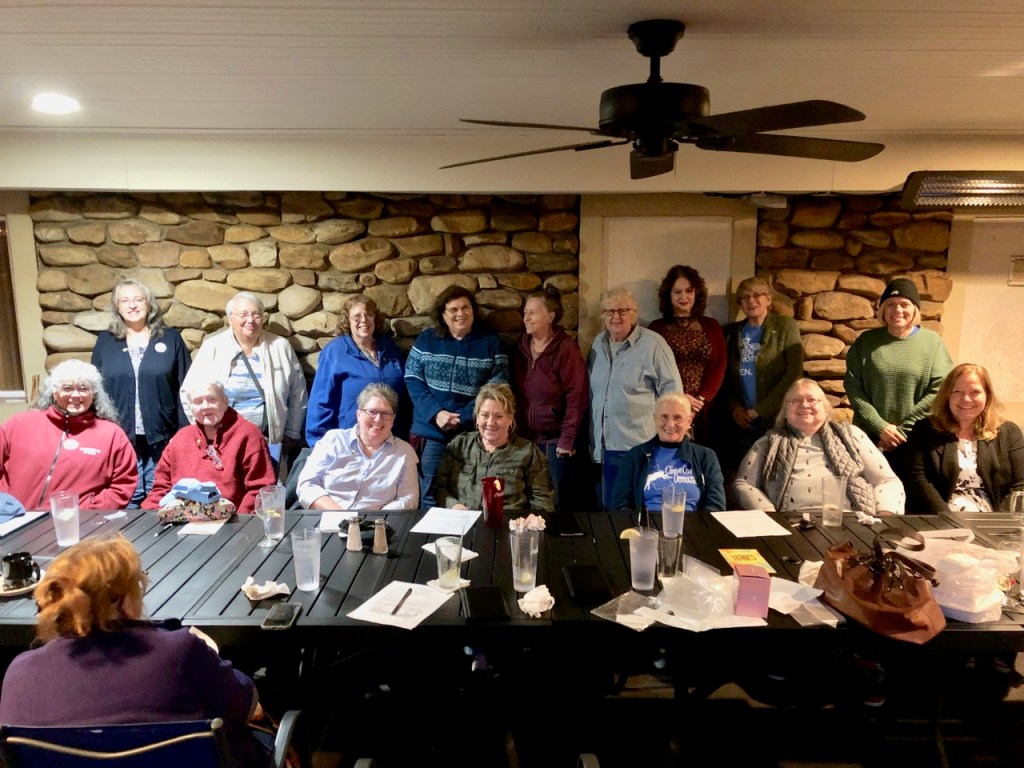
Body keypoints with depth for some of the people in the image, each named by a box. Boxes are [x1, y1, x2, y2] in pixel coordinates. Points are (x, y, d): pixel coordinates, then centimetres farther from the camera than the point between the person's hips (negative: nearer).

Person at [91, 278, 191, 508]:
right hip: (119, 437, 1)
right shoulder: (105, 341, 8)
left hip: (162, 436, -1)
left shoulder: (171, 338, 3)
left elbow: (185, 388, 0)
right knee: (126, 500, 8)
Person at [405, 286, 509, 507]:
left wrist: (463, 418, -15)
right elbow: (413, 381, 0)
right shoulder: (425, 340, 7)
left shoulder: (491, 343, 2)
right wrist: (436, 413, -14)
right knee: (430, 497, 9)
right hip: (430, 433, 1)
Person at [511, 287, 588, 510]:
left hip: (555, 441, -5)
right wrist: (515, 433, 6)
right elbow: (516, 395, 11)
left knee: (555, 505, 4)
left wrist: (566, 441, -14)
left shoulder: (566, 348, -10)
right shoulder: (521, 348, 7)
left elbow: (576, 399, -13)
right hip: (524, 440, 5)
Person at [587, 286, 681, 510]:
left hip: (641, 449, -5)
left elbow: (672, 393, -6)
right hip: (604, 448, 6)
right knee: (610, 510, 13)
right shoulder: (598, 343, 12)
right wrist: (592, 442, 16)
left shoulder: (653, 344, -7)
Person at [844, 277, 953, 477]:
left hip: (915, 440, -1)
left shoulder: (932, 342, 1)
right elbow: (853, 386, -3)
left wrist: (902, 429, -11)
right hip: (870, 437, 1)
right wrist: (880, 427, -12)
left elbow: (939, 390, -6)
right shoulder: (866, 341, 3)